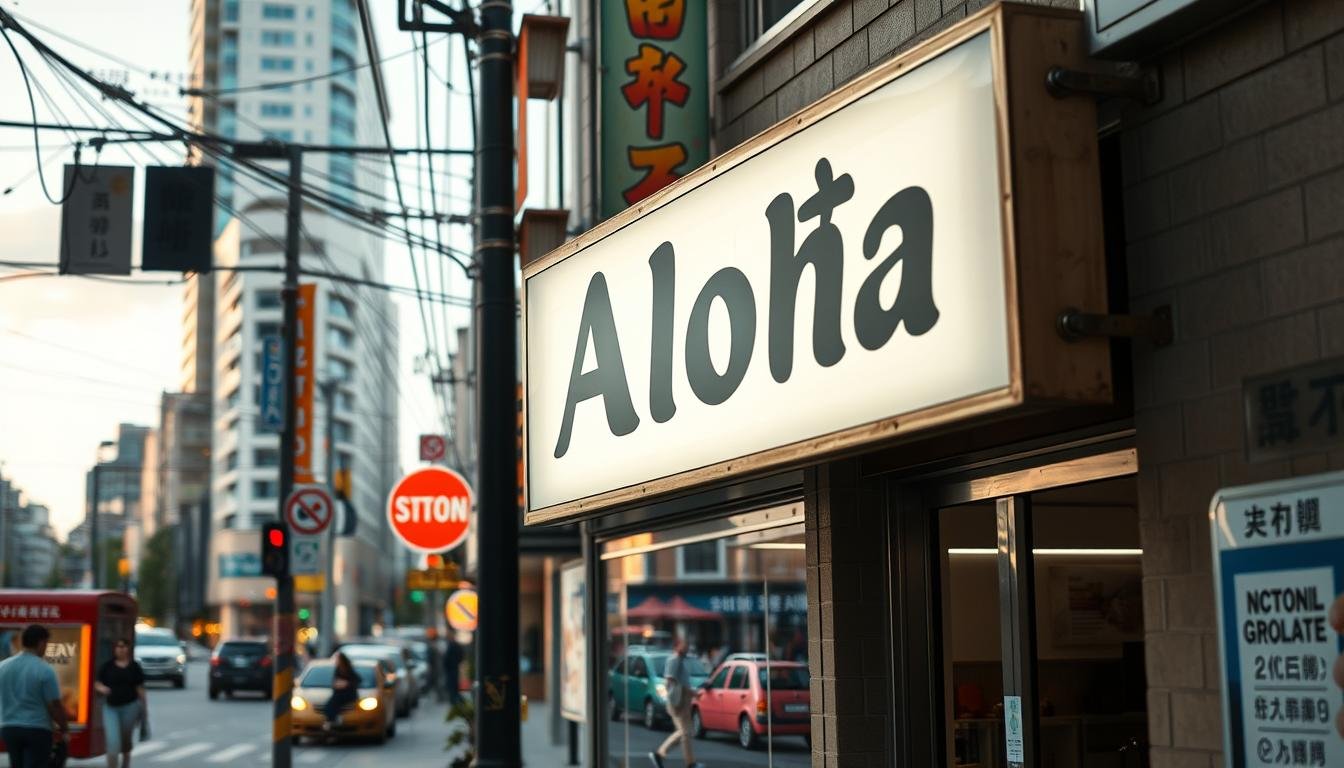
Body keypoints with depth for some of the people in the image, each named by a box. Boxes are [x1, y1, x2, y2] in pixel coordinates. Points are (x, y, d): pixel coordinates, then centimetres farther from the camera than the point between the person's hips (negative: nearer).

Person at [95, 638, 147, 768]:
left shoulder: (134, 666, 1)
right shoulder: (107, 666, 0)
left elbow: (140, 688, 3)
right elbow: (97, 684, 4)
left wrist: (144, 707, 3)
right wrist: (101, 688, -19)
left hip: (130, 706, 1)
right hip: (110, 707, -1)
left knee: (126, 738, 16)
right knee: (113, 741, -11)